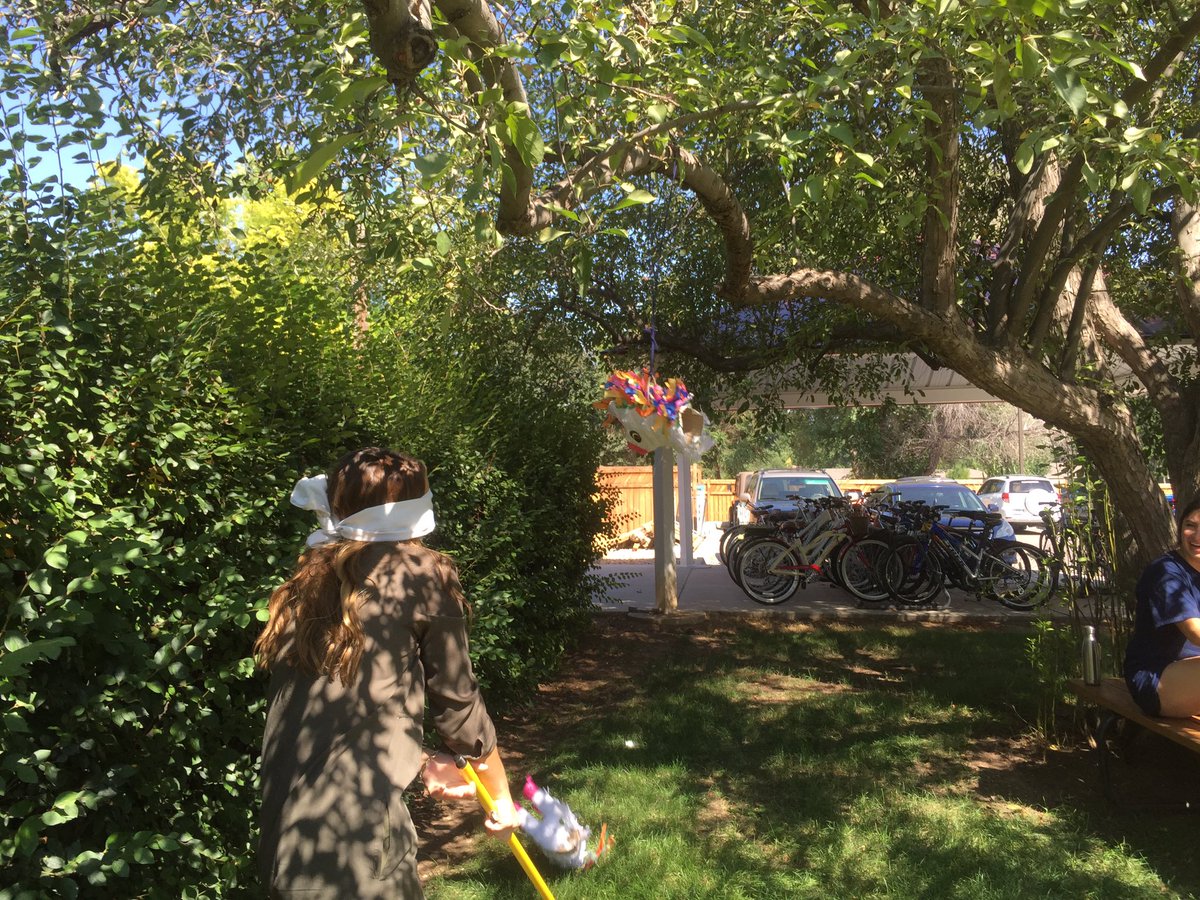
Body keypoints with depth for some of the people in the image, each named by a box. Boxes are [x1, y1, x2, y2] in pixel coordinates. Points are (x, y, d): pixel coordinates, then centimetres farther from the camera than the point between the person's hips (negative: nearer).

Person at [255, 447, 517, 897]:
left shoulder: (308, 582, 8)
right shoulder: (420, 572, -8)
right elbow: (457, 702, 0)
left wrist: (423, 765, 19)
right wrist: (501, 797, 15)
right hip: (354, 849, -6)